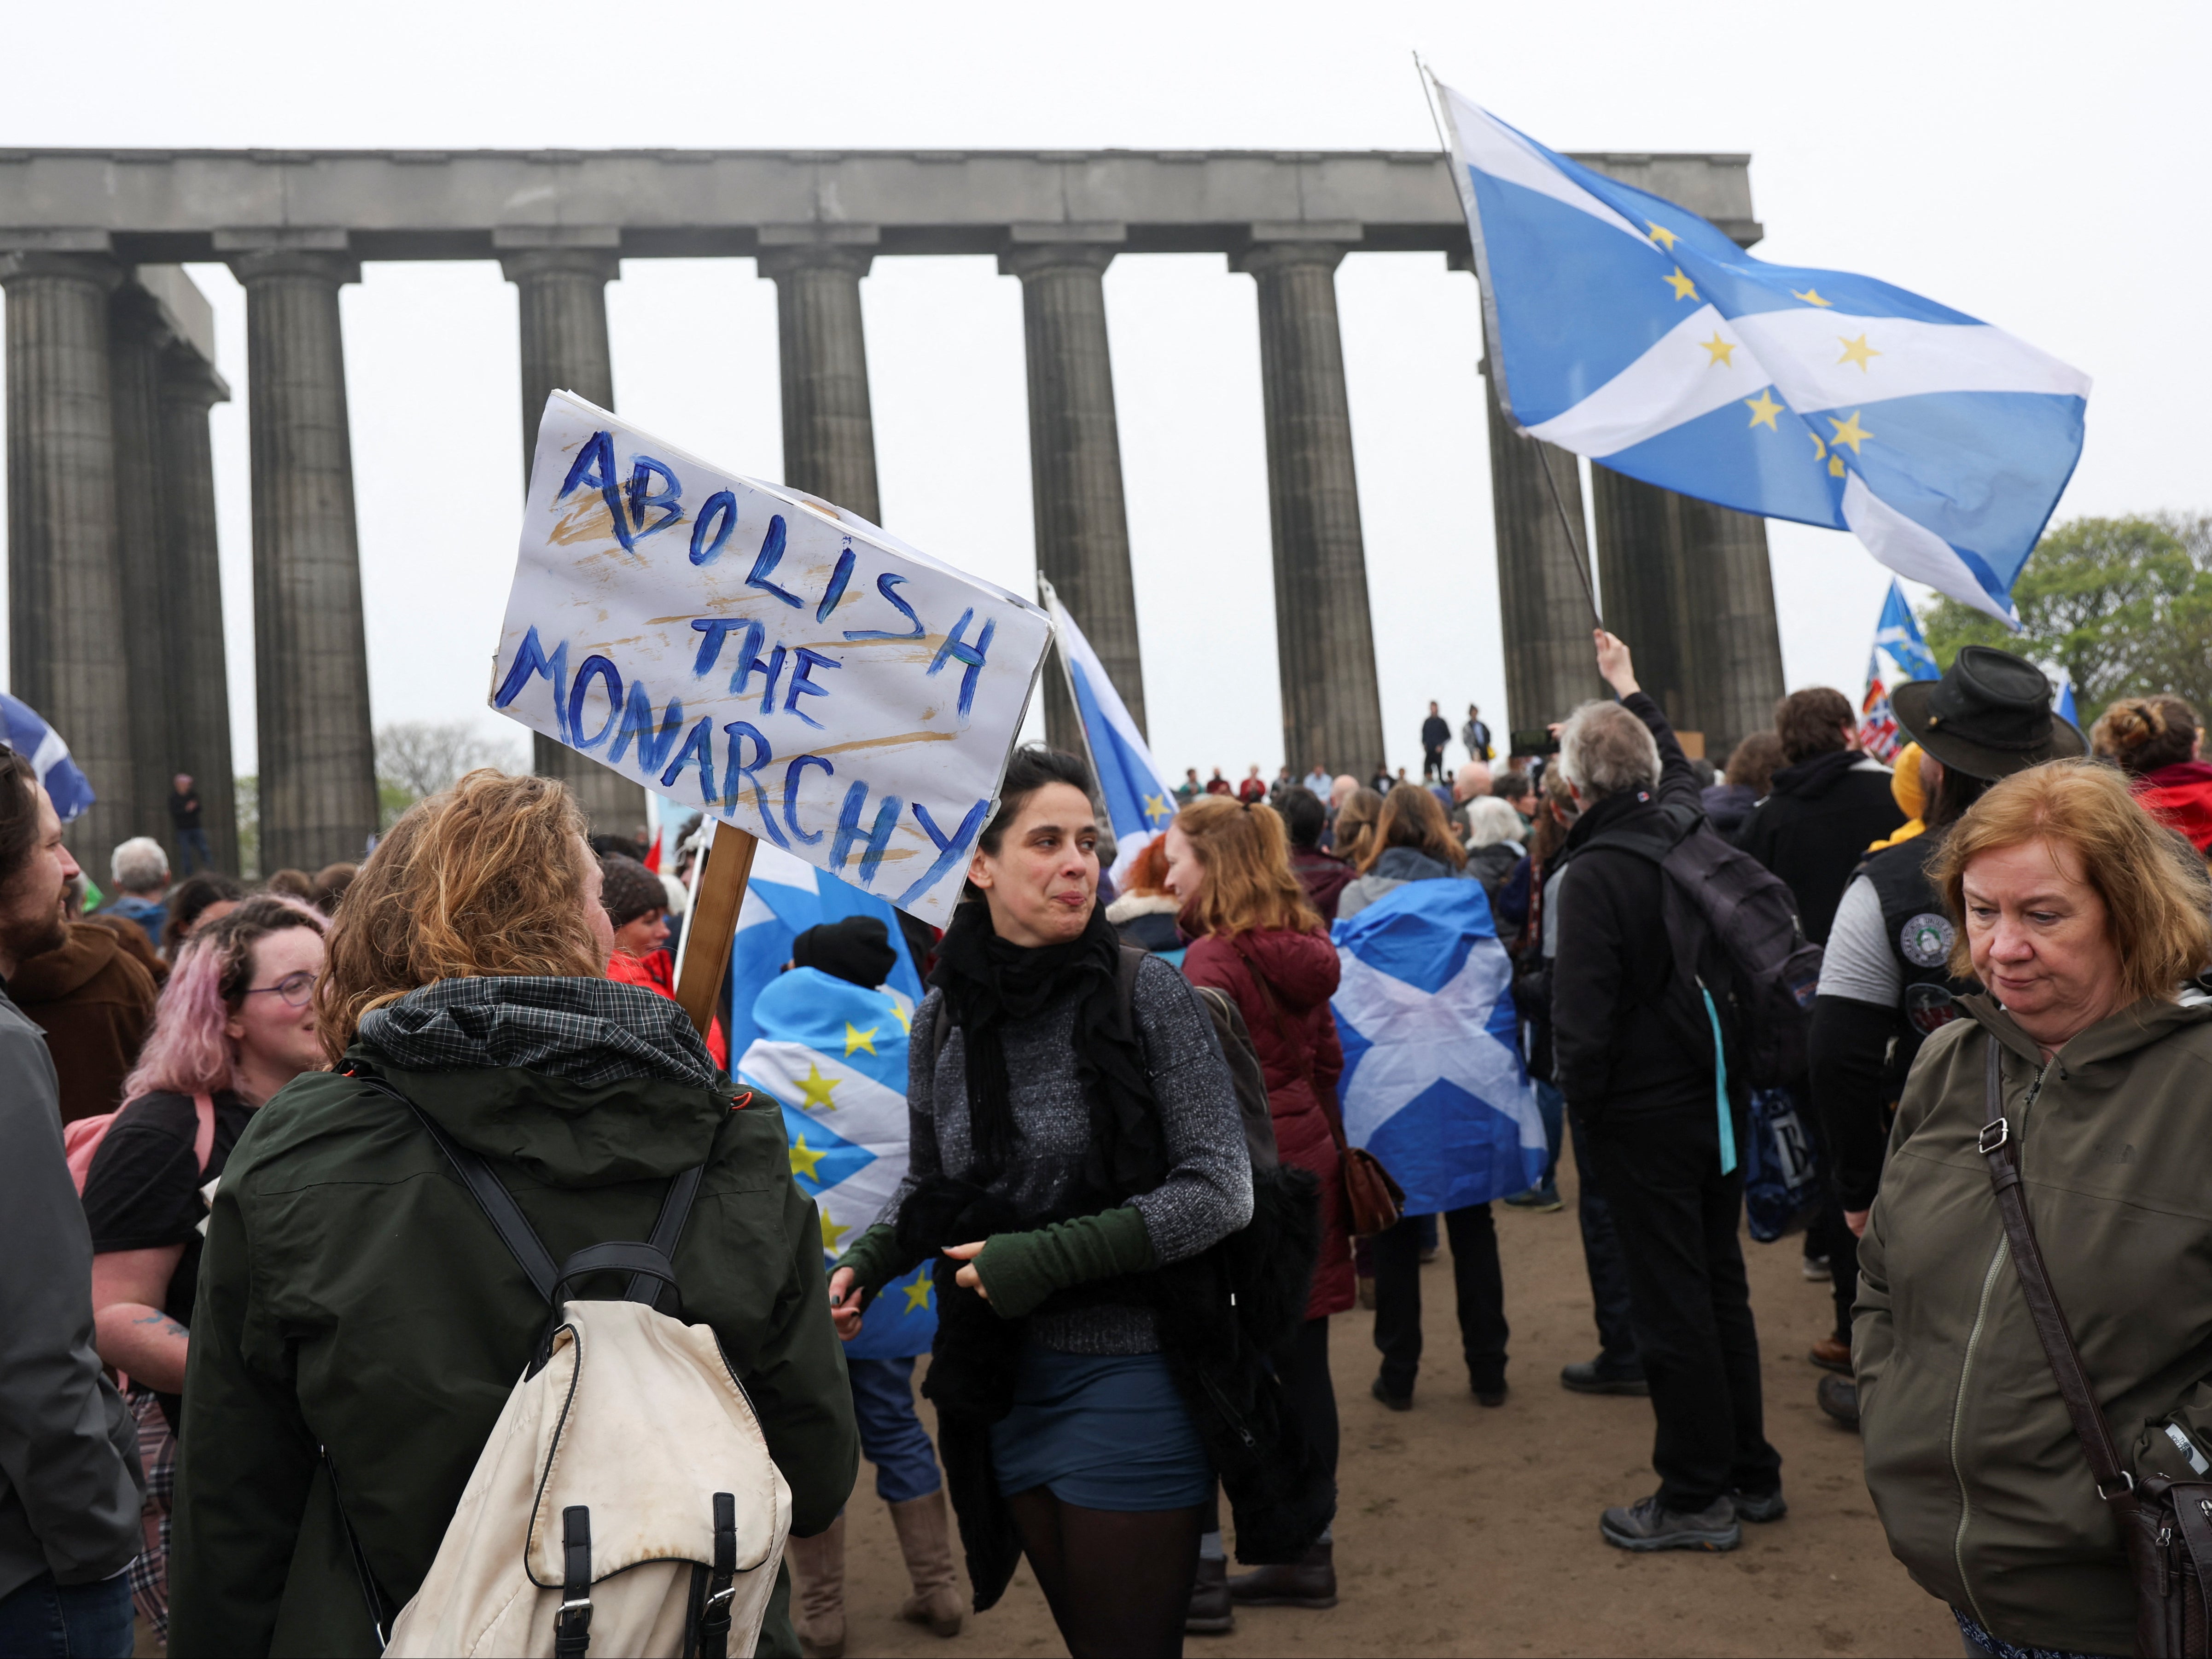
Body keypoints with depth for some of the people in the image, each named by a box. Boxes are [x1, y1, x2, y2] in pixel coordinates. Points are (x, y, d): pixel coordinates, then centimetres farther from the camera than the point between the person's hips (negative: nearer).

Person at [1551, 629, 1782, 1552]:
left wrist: (1578, 1098, -7)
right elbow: (1677, 767, 27)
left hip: (1645, 1117, -7)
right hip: (1716, 1098, 7)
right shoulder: (1690, 829, 1)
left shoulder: (1593, 874, -20)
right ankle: (1750, 1474, 28)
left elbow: (1582, 1016, -23)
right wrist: (1630, 690, 40)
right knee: (1721, 1285, 17)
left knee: (1669, 1302, 2)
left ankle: (1696, 1496, 12)